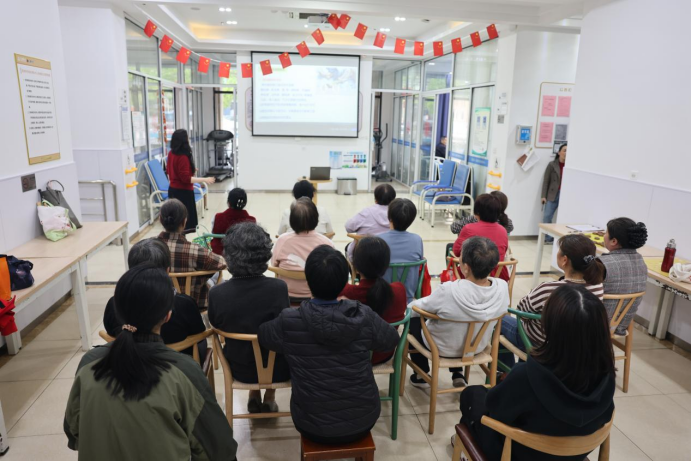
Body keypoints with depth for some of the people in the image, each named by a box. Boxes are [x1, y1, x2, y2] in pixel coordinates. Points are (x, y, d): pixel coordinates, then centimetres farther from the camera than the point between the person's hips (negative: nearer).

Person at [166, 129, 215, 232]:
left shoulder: (171, 154, 6)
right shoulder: (183, 157, -21)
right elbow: (186, 179, -23)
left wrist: (191, 170, 29)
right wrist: (204, 180, -23)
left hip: (173, 189, 9)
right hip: (183, 192, -9)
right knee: (186, 221, -3)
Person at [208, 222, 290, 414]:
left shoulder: (217, 293, -21)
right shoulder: (278, 288, -26)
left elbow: (217, 327, -1)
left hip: (239, 368, 2)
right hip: (276, 369, -1)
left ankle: (254, 397, 40)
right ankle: (269, 398, 38)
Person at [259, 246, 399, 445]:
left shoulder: (288, 322, -22)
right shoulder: (365, 317, -19)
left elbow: (259, 335, 1)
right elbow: (392, 339, 1)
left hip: (313, 426, 0)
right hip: (363, 421, 1)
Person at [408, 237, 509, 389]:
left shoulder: (449, 291, -35)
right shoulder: (503, 287, -23)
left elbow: (416, 307, -17)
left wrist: (410, 306, 5)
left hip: (443, 348, -4)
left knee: (412, 317, 22)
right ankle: (458, 374, 34)